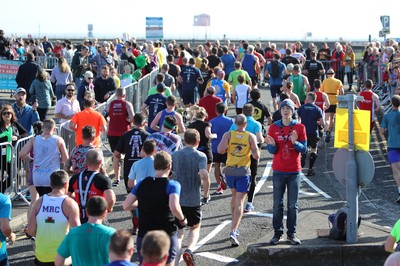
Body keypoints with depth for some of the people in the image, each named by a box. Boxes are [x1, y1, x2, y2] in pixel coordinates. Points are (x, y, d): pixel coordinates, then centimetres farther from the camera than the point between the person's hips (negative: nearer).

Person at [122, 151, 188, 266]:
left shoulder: (142, 184, 2)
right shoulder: (172, 185, -12)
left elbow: (126, 206, 0)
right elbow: (174, 208, -28)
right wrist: (182, 220, -9)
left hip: (144, 235, 3)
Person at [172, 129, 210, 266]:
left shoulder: (175, 155, 4)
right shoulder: (200, 156, -7)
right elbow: (204, 175, -23)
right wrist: (206, 195, -10)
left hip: (176, 198, 2)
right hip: (193, 200, -2)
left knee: (178, 232, 13)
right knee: (195, 228, 19)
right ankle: (189, 250, -7)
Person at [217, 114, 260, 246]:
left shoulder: (228, 135, -2)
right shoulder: (251, 136, -4)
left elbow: (220, 150, -14)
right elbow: (256, 156, -10)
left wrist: (227, 148, 8)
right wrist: (255, 149, 12)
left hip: (230, 170, 2)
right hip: (243, 172, -2)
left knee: (234, 197, 24)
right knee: (239, 202, -2)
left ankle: (235, 228, 29)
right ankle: (233, 232, -15)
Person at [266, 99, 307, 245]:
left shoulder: (299, 127, 2)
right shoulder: (274, 128, 3)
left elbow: (304, 149, 0)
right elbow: (272, 151, 4)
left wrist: (295, 142, -19)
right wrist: (272, 145, -18)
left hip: (294, 171, 0)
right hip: (278, 171, 0)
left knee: (293, 205, 3)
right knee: (277, 204, 2)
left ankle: (292, 234, 10)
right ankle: (277, 233, 8)